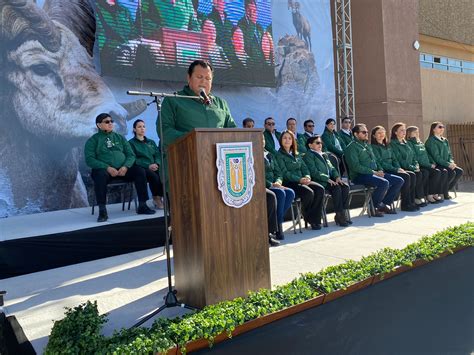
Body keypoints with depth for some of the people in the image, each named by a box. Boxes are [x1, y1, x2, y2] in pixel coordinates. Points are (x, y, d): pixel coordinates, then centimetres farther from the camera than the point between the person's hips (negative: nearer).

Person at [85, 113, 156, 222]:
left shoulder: (120, 138, 20)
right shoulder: (93, 140, 10)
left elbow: (131, 155, 12)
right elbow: (89, 159, -4)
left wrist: (126, 166, -11)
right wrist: (107, 168, -20)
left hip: (123, 169, 3)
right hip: (104, 169, -3)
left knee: (140, 171, -22)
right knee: (100, 175, -37)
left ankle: (142, 206, -18)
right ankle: (102, 211, -33)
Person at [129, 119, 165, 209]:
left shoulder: (151, 142, 26)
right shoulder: (131, 143, 9)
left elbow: (158, 155, 15)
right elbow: (134, 159, -4)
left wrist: (157, 164, -9)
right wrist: (148, 166, -18)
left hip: (154, 167, 4)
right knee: (154, 176, -35)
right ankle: (156, 199, -20)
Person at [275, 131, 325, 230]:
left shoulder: (296, 154, 21)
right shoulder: (279, 155, -1)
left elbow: (304, 168, 16)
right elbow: (284, 173, -11)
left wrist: (307, 177, -7)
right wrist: (300, 179, -20)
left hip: (302, 181, 7)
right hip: (289, 183, -7)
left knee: (320, 189, -18)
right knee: (309, 192, -30)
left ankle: (315, 219, -14)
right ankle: (308, 218, -8)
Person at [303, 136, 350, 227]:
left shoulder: (323, 155, 26)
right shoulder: (308, 156, -1)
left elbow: (332, 168, 21)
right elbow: (314, 172, -12)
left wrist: (337, 177, 0)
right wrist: (327, 179, -20)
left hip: (330, 180, 8)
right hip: (318, 181, -8)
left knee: (345, 187, -17)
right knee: (337, 188, -29)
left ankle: (342, 213, -15)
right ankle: (339, 215, -22)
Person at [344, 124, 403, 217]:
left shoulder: (367, 145, 22)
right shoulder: (352, 147, -7)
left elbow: (375, 160, 28)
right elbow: (355, 166, -17)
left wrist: (380, 170, 6)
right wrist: (373, 172, -18)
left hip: (374, 173, 9)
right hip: (360, 175, -9)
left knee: (399, 181, 0)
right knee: (384, 183, -32)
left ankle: (384, 204, 6)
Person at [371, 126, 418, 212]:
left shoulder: (388, 146, 23)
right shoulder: (373, 147, -4)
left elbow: (394, 159, 19)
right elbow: (380, 162, -12)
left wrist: (399, 168, -2)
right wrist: (395, 169, -16)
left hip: (393, 170, 8)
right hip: (384, 171, -8)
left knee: (412, 175, -13)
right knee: (405, 176, -24)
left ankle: (411, 202, -13)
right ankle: (405, 204, -19)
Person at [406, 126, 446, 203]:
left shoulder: (421, 143, 24)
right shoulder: (409, 143, -5)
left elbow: (427, 155, 25)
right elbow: (415, 158, -14)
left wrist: (433, 163, 6)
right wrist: (429, 165, -14)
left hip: (428, 166, 9)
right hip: (419, 166, -8)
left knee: (444, 172, -10)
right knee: (437, 172, -26)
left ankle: (436, 194, -8)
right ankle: (429, 195, -17)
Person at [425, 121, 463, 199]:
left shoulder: (445, 140, 18)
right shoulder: (431, 141, -8)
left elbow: (449, 154, 17)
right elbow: (436, 156, -16)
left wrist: (451, 162, -4)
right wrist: (448, 164, -20)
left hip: (445, 164, 8)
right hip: (435, 165, -8)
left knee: (460, 171, -12)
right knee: (452, 172, -26)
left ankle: (446, 191, -1)